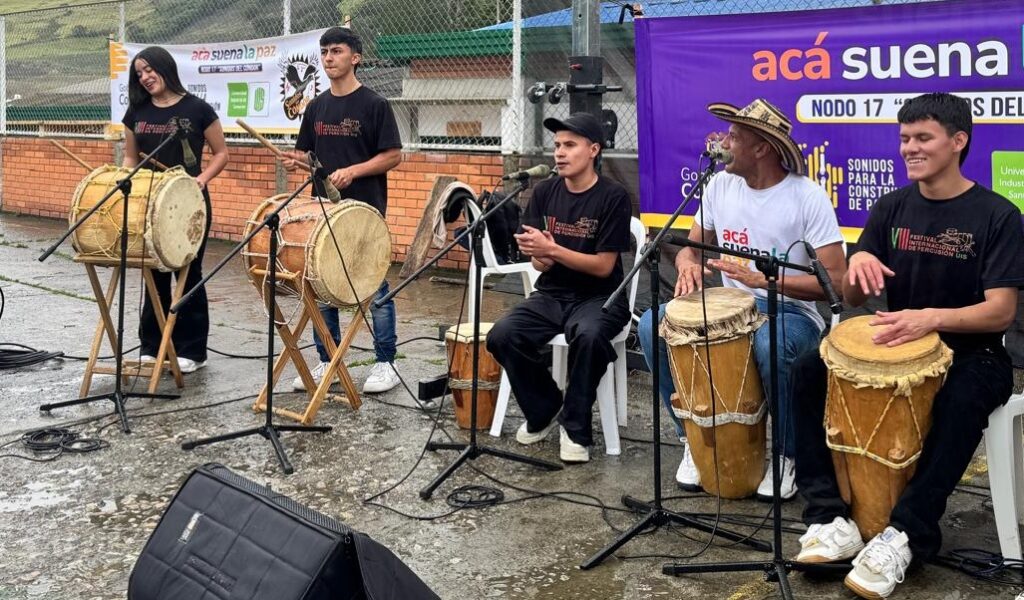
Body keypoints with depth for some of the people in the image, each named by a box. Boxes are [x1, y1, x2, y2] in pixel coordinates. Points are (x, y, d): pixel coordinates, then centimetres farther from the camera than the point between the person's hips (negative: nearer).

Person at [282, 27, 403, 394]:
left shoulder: (374, 104, -6)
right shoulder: (316, 107, 11)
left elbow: (394, 156, -9)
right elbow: (306, 152, 17)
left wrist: (353, 171, -20)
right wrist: (296, 160, -6)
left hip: (365, 211, -6)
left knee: (374, 288, 0)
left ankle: (386, 364, 9)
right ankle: (327, 362, 19)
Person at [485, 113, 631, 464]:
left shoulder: (613, 197, -9)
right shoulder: (545, 192, 4)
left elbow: (604, 266, -13)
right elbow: (541, 264, 5)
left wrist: (552, 249, -22)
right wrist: (540, 255, -20)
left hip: (599, 298, -4)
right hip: (552, 294, 5)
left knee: (588, 336, -38)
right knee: (502, 336, -21)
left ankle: (575, 428, -14)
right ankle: (544, 409, 5)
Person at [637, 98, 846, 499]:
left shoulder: (808, 198, -14)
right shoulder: (720, 185, 3)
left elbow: (836, 281, -18)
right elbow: (691, 247, 12)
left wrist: (762, 279, -29)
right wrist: (689, 265, -14)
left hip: (791, 312, -5)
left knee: (770, 348, -40)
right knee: (652, 326, -17)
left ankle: (787, 454, -11)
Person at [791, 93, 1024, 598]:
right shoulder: (892, 208, 4)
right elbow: (852, 298, 4)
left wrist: (932, 318, -35)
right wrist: (857, 262, -20)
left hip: (970, 354, -5)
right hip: (895, 346, 5)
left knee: (961, 402, -38)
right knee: (808, 373, -17)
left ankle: (904, 536, -31)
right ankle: (832, 517, -21)